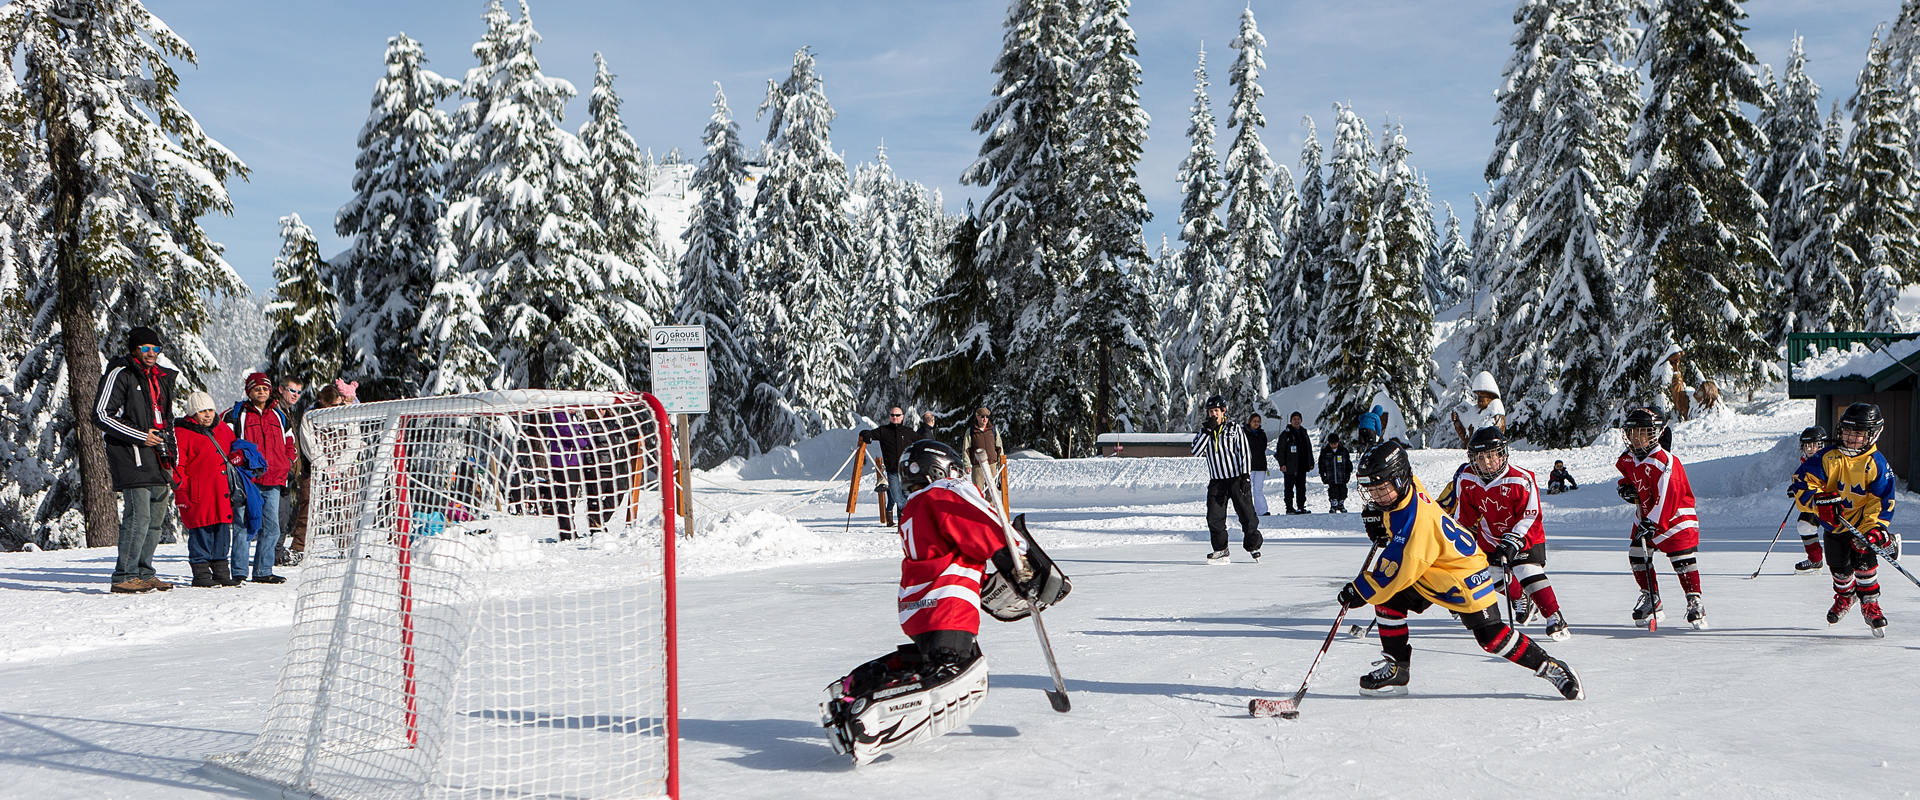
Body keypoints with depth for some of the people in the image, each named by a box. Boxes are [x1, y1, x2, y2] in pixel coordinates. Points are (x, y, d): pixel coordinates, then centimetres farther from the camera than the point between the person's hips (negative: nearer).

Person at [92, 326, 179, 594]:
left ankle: (144, 573, 16)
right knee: (139, 517, -13)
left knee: (157, 519, 8)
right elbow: (101, 415, -10)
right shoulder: (119, 375, -4)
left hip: (158, 460, 8)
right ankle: (124, 577, -9)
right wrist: (140, 436, -14)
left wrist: (171, 454, 20)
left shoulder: (162, 378, 20)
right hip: (133, 459, -8)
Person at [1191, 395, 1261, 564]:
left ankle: (1254, 546, 16)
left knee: (1247, 515, -1)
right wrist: (1207, 431, -12)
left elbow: (1244, 453, -1)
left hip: (1237, 479, -3)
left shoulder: (1234, 429, 1)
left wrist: (1245, 476, -10)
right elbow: (1196, 451, -7)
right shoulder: (1205, 431, 8)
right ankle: (1221, 550, 7)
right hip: (1217, 481, 3)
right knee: (1214, 518, -5)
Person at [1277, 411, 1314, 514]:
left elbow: (1309, 449, 23)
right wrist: (1282, 463, -13)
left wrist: (1311, 463, 18)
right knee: (1289, 488, -2)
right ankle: (1289, 508, 0)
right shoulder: (1286, 433, -2)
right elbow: (1280, 450, -5)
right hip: (1290, 466, -5)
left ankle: (1301, 507, 13)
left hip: (1302, 466, 6)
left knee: (1301, 488, 7)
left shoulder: (1304, 433, 16)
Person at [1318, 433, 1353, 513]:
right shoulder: (1324, 452, 0)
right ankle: (1333, 506, 6)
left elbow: (1348, 464, 10)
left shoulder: (1344, 450, 2)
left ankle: (1341, 505, 21)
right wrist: (1323, 476, 3)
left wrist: (1348, 474, 5)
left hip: (1342, 477, 1)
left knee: (1342, 491, 5)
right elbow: (1321, 465, 7)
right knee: (1333, 492, -5)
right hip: (1331, 478, -1)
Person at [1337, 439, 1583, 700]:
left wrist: (1360, 592, -21)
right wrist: (1376, 519, 0)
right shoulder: (1405, 487, -11)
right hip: (1427, 573, 9)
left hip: (1463, 574, -9)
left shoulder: (1415, 521, -37)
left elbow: (1399, 571, -31)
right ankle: (1396, 668, 5)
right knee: (1387, 602, -5)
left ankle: (1552, 669, 6)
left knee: (1490, 635, -11)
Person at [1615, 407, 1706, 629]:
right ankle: (1651, 600, 15)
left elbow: (1664, 497, -28)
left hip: (1675, 515, -8)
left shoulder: (1663, 461, -25)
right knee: (1637, 555, 3)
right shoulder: (1627, 458, 0)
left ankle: (1695, 601, 4)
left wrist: (1651, 523, -32)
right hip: (1646, 515, 8)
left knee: (1682, 559, -9)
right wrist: (1626, 487, 1)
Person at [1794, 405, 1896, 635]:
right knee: (1839, 564, 4)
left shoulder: (1876, 464, -13)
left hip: (1863, 522, -2)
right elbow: (1803, 479, -13)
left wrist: (1874, 529, -23)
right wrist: (1819, 500, -30)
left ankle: (1870, 603, 0)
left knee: (1864, 559, -19)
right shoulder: (1828, 457, -12)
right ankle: (1844, 596, 36)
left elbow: (1882, 501, -12)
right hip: (1834, 522, 2)